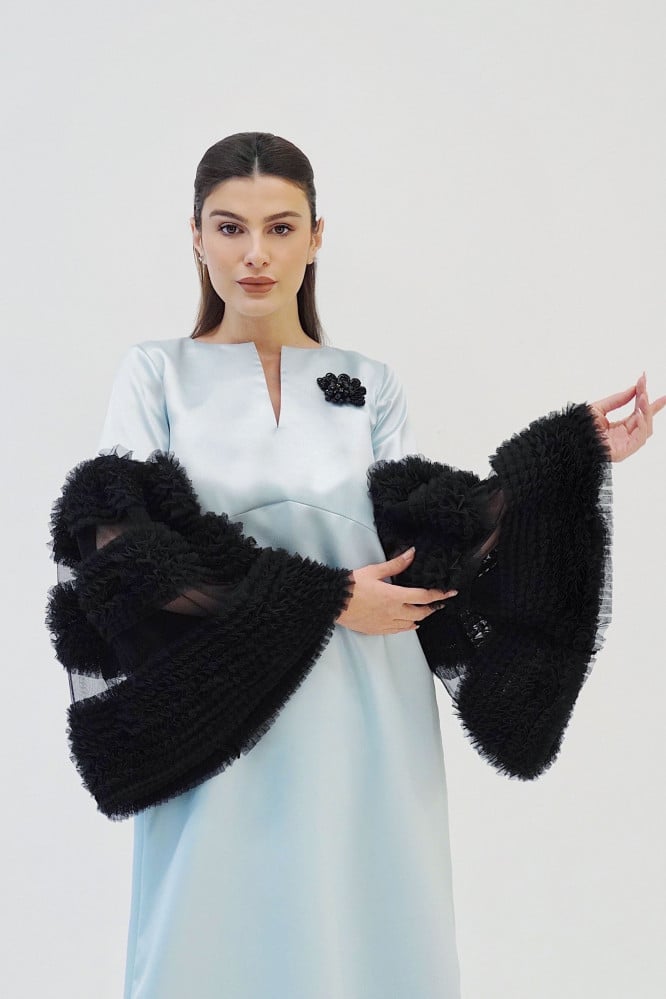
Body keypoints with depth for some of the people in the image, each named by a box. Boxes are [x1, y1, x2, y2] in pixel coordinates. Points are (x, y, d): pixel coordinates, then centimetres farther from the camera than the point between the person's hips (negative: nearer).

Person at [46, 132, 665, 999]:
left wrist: (567, 462, -6)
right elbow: (124, 562, -9)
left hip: (361, 738, 2)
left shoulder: (370, 385, 9)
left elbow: (428, 558, 2)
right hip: (218, 734, -1)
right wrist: (320, 599, -13)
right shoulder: (156, 375, 3)